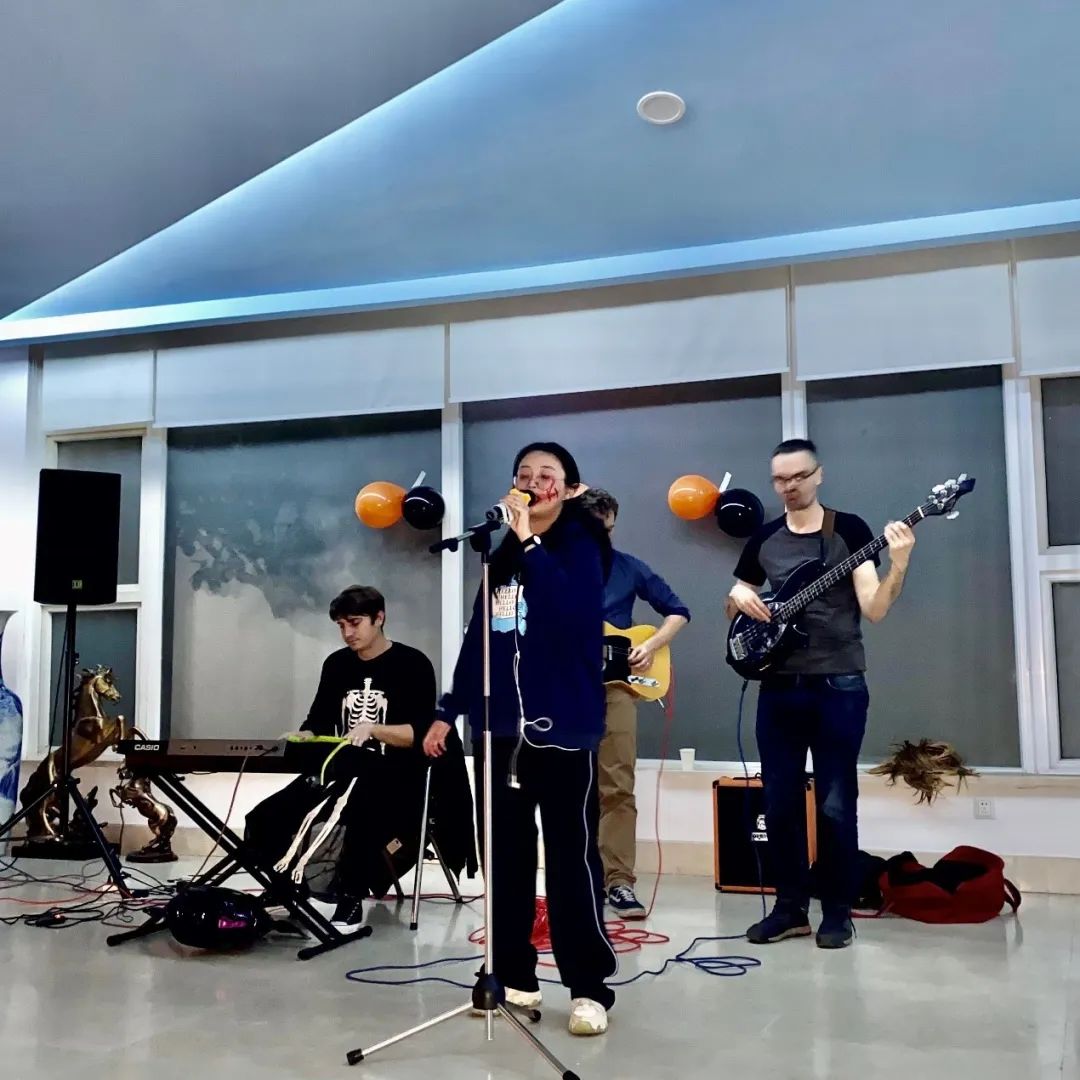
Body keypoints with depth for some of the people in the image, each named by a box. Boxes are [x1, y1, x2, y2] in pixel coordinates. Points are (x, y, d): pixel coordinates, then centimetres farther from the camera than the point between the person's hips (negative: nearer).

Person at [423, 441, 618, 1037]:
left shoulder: (581, 547, -2)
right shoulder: (502, 557, 14)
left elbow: (572, 614, -22)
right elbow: (475, 639, 17)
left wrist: (529, 542, -21)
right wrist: (449, 711, 15)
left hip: (563, 726, -6)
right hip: (499, 728, 6)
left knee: (570, 857, -3)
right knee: (504, 856, 9)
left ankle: (589, 988, 7)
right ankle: (512, 975, 21)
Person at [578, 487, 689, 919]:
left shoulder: (629, 568, 5)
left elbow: (678, 612, 9)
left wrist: (652, 646, -5)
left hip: (615, 683, 0)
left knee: (618, 788, -4)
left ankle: (619, 881, 1)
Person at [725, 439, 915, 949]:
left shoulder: (849, 529, -3)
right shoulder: (763, 539, 10)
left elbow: (874, 608, -10)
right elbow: (733, 604, 20)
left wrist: (898, 567, -28)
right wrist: (739, 596, -3)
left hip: (839, 686, -4)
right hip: (779, 688, 4)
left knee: (836, 805, 0)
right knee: (779, 804, 7)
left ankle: (837, 913, 14)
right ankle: (790, 908, 20)